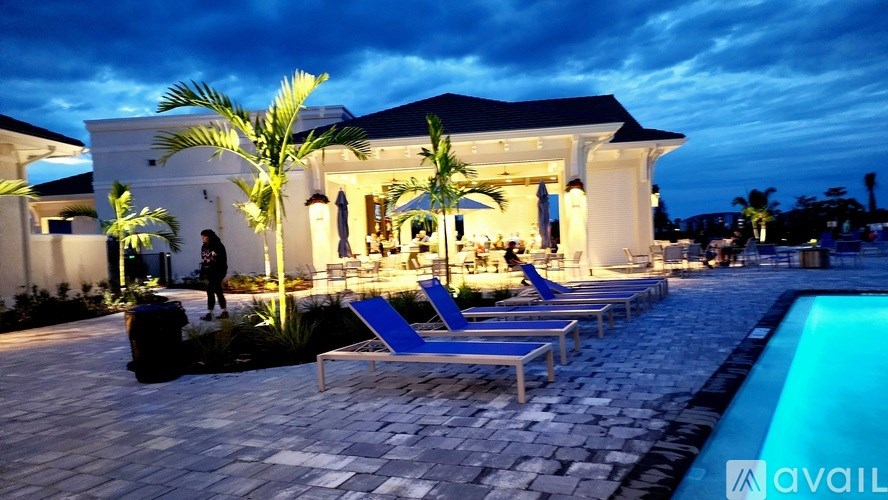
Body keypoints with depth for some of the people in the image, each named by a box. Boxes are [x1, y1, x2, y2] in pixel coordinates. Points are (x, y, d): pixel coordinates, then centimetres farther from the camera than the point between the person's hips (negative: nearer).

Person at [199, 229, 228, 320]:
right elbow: (203, 261, 12)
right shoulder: (204, 247, 9)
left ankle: (209, 314, -13)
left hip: (218, 271, -8)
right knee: (217, 291, 11)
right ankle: (224, 312, 19)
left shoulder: (218, 246, -12)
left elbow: (223, 260, -14)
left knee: (210, 290, -13)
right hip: (209, 272, 8)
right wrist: (202, 274, 7)